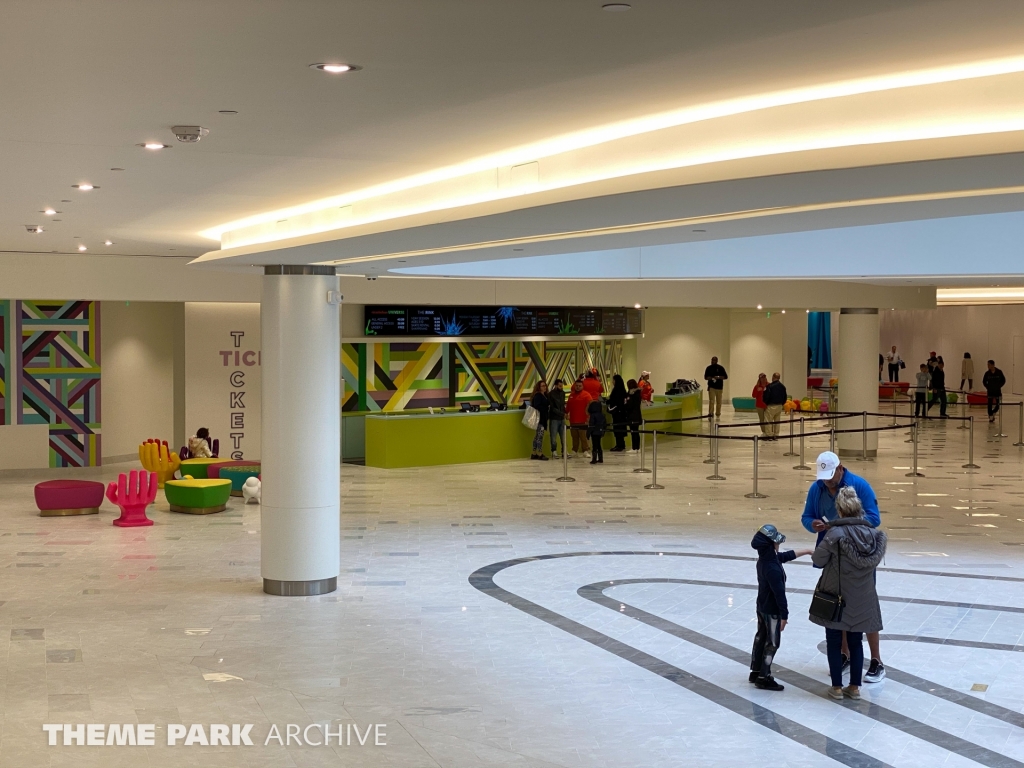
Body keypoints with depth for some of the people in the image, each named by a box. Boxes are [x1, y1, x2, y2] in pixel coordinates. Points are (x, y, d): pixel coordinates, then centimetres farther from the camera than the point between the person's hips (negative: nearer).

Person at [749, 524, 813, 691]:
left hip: (762, 607, 9)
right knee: (772, 643, 2)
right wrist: (784, 615, -20)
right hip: (772, 611, -9)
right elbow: (779, 593, -27)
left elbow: (787, 555, 16)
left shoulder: (764, 558, 0)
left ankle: (755, 672, 29)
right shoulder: (773, 569, -30)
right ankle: (764, 678, 9)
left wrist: (806, 551, 24)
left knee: (761, 638, 19)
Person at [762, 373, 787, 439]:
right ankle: (776, 435, 16)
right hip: (779, 406, 7)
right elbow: (785, 397, 11)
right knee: (777, 421, 14)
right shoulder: (782, 386, 6)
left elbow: (767, 396, -16)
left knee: (769, 421, 0)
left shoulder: (770, 386, -15)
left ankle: (770, 435, -2)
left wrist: (765, 403, 1)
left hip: (771, 406, -7)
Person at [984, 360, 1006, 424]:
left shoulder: (999, 372, -8)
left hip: (997, 391, 0)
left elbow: (1003, 380, 3)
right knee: (990, 405, -3)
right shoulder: (987, 373, -6)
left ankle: (993, 414, 28)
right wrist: (988, 387, -2)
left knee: (997, 405, 2)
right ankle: (990, 417, 8)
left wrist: (999, 386, -3)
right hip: (990, 392, 0)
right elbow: (984, 381, 7)